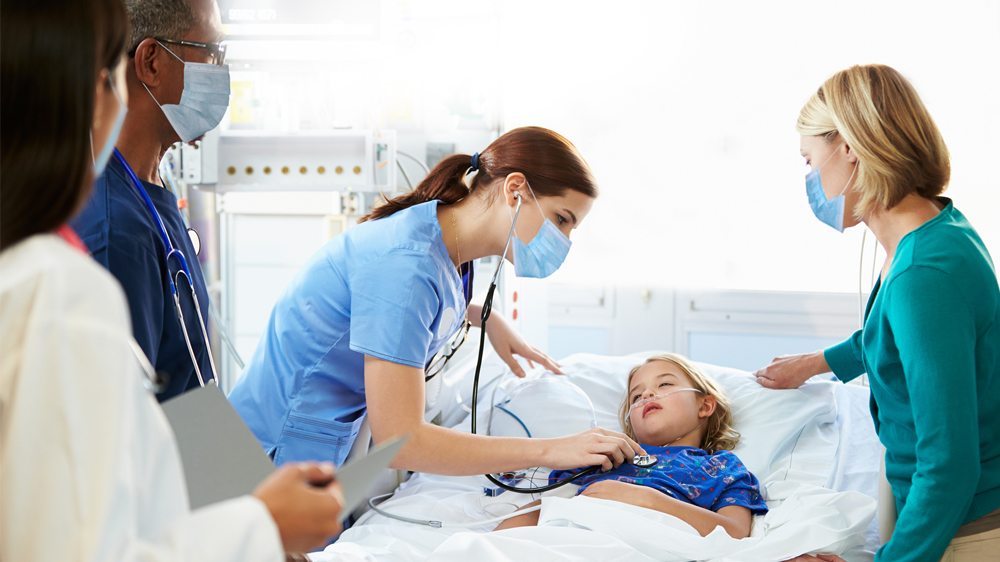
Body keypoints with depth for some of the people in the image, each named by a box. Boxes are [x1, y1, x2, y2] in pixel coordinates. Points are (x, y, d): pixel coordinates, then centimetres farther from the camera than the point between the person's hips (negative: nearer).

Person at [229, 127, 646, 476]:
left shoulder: (446, 240, 1)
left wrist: (485, 318, 13)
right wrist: (550, 450, -25)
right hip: (279, 455, -9)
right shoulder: (405, 263, -27)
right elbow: (398, 441, -29)